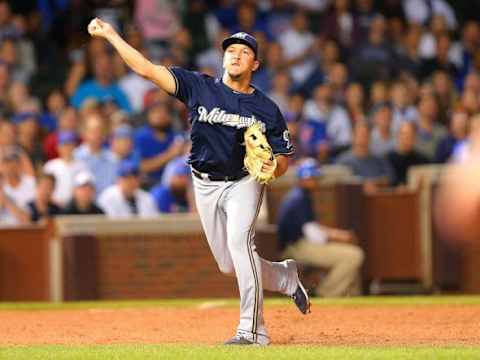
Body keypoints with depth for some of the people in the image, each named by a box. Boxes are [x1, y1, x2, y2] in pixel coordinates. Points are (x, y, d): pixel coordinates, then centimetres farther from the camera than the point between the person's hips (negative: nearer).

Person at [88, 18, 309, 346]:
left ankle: (253, 330, -25)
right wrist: (111, 35, -18)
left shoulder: (267, 110, -5)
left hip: (243, 183, -3)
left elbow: (283, 161, 1)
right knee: (229, 265, 9)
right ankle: (286, 277, 39)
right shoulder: (199, 87, -4)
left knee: (239, 242, -27)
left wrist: (272, 167, -24)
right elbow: (147, 69, -10)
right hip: (206, 186, 3)